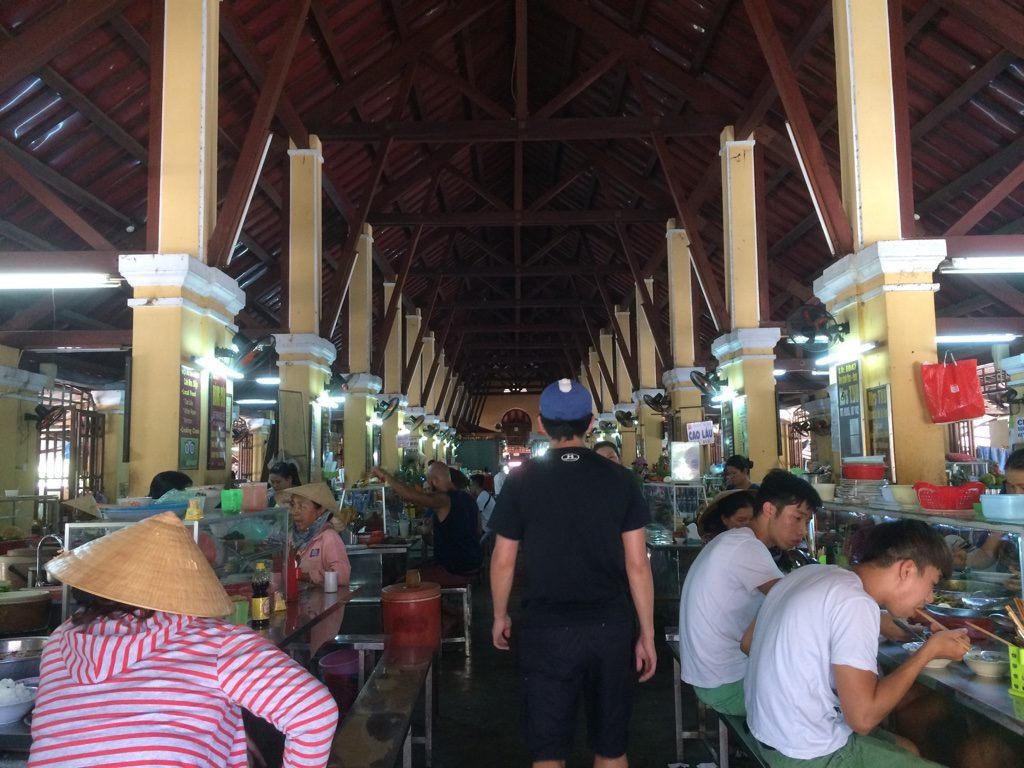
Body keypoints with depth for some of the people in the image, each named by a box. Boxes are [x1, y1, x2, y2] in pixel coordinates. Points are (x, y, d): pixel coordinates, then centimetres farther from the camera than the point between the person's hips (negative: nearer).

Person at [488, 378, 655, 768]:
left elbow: (503, 560, 0)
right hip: (612, 628, 2)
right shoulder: (619, 479, -2)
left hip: (547, 630, -1)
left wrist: (500, 616, 15)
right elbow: (637, 564, -3)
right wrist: (647, 635, 5)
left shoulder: (522, 480, -4)